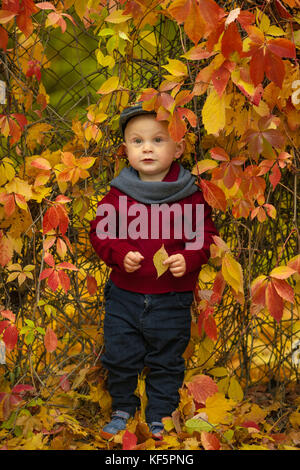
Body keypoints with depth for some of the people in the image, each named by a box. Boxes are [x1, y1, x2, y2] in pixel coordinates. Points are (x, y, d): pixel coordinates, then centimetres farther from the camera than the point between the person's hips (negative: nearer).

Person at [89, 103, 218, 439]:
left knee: (166, 361, 11)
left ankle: (160, 418, 29)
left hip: (172, 298, -1)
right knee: (119, 357, 11)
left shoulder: (190, 196, -6)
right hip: (124, 295, 1)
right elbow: (100, 232, 0)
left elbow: (205, 235, -2)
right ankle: (122, 408, 34)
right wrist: (121, 255, -17)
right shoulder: (118, 193, -3)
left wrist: (188, 259, -20)